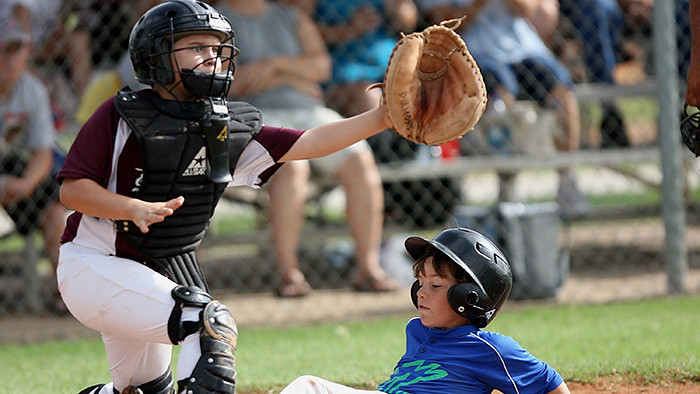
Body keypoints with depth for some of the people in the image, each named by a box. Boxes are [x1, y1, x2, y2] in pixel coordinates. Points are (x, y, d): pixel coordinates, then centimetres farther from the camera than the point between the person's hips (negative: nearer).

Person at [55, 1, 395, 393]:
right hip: (94, 268, -8)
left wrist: (382, 118, -16)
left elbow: (309, 144, -5)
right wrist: (135, 208, -30)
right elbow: (73, 189, -15)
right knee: (212, 323, -26)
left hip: (160, 272, 8)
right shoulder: (122, 116, -13)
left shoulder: (229, 129, 2)